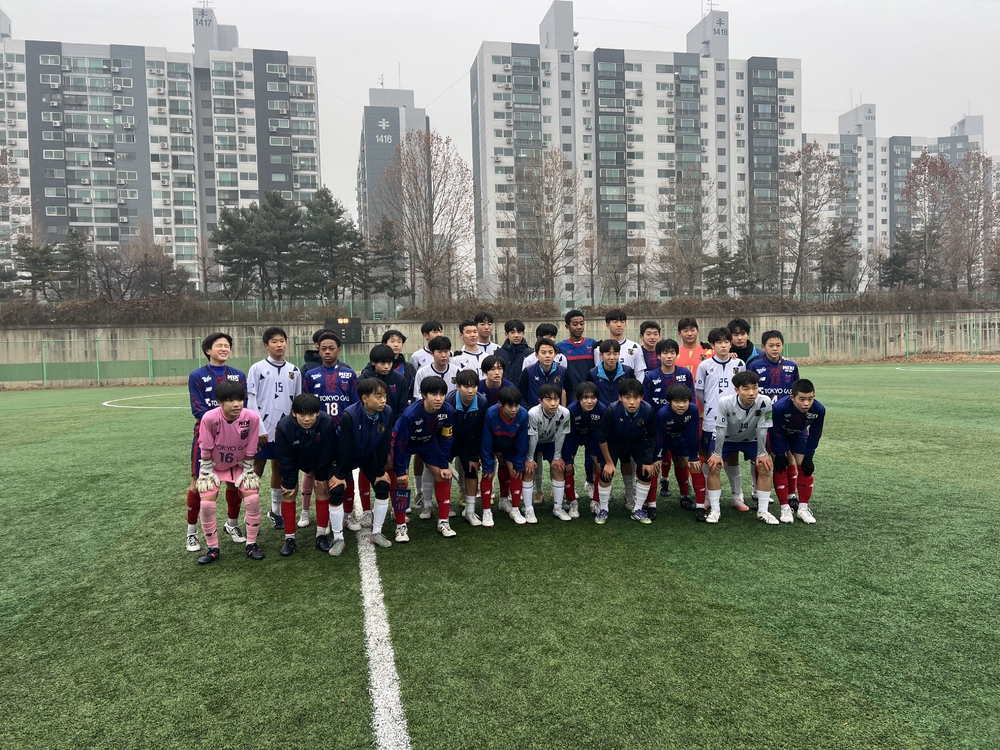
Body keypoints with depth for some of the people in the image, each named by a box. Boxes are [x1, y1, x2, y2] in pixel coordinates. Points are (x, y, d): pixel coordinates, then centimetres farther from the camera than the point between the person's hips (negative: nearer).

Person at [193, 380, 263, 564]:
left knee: (253, 499, -12)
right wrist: (207, 473, -12)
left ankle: (251, 544, 7)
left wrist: (246, 472, -8)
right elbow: (205, 450, -17)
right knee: (206, 504, -13)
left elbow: (249, 451, -13)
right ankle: (213, 548, 8)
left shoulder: (252, 417, -27)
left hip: (239, 465, 1)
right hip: (213, 466, -1)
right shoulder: (209, 418, -31)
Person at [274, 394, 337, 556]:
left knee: (323, 491, -3)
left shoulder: (327, 422, -36)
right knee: (288, 493, -4)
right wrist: (289, 483, -17)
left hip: (318, 461, 1)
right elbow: (285, 458, -23)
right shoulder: (284, 426, -36)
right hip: (292, 462, 0)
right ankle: (289, 538, 6)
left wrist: (321, 476, -13)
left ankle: (321, 535, 9)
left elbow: (326, 453, -21)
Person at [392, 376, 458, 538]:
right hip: (404, 442, -4)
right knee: (402, 481, -12)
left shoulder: (448, 411, -28)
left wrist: (444, 465, -7)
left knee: (442, 476, -2)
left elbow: (446, 439, -11)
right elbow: (400, 443, -28)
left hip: (429, 442, 4)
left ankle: (443, 522, 10)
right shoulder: (410, 414, -40)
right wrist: (400, 471, -21)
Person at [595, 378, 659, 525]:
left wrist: (649, 461, -8)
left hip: (637, 442, 2)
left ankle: (637, 510, 12)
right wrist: (609, 462, -15)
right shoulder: (612, 410, -37)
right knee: (606, 473, -14)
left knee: (647, 472, -8)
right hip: (614, 442, -2)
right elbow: (601, 436, -22)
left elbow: (651, 436, -12)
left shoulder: (648, 410, -31)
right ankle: (603, 510, 9)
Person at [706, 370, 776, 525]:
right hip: (726, 438, -1)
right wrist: (717, 454, -17)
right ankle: (715, 510, 0)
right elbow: (720, 429, -25)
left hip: (751, 439, 2)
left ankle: (763, 511, 7)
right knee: (714, 466, -12)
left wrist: (761, 453, -13)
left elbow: (762, 429, -21)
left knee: (765, 467, -7)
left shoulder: (764, 402, -33)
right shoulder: (725, 402, -36)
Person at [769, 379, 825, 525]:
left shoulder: (819, 410, -32)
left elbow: (814, 435, -15)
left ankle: (803, 508, 7)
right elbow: (775, 433, -26)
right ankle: (785, 508, -1)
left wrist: (808, 457, -12)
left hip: (799, 434, 3)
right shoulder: (780, 407, -42)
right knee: (781, 468, -11)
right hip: (778, 435, -3)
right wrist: (780, 455, -19)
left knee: (805, 467, -3)